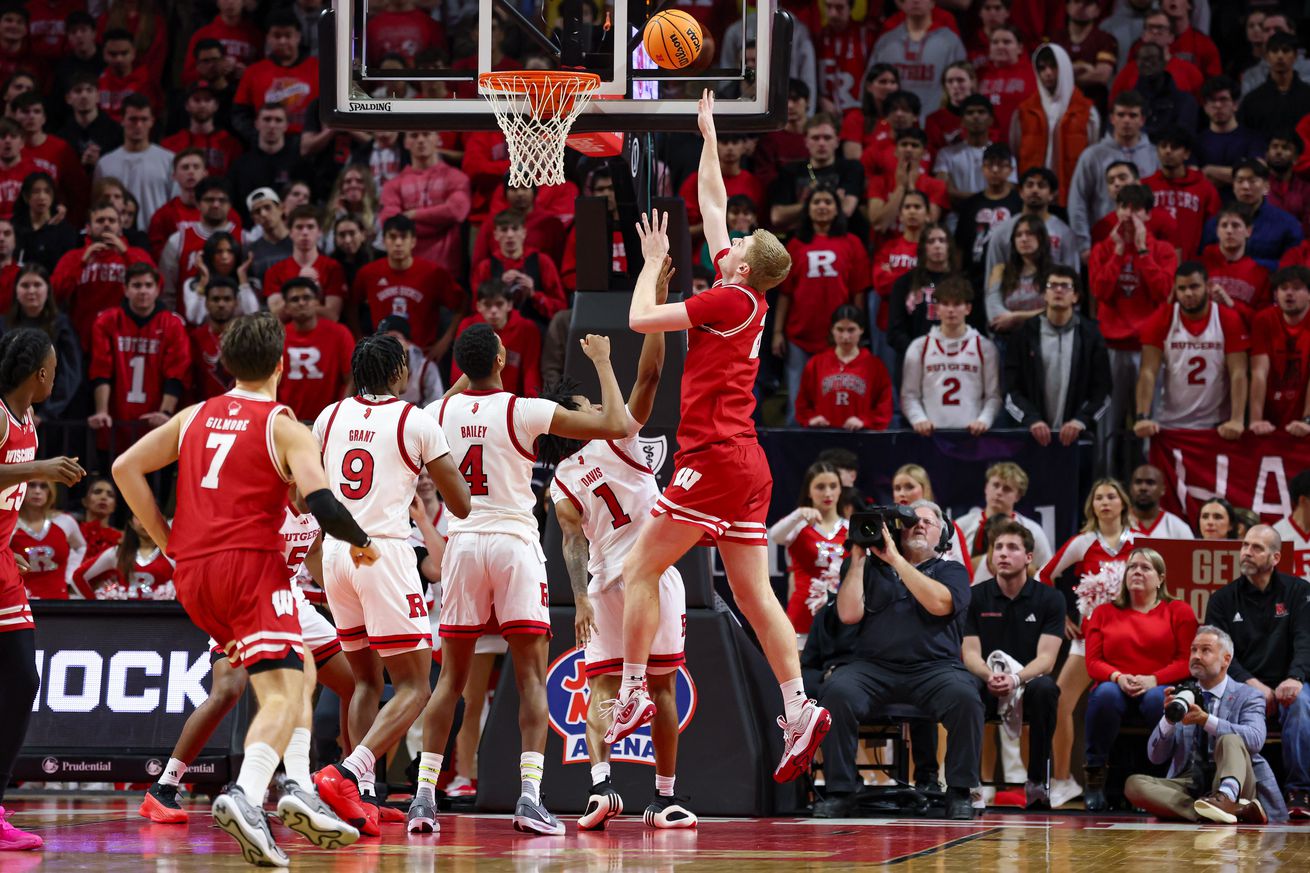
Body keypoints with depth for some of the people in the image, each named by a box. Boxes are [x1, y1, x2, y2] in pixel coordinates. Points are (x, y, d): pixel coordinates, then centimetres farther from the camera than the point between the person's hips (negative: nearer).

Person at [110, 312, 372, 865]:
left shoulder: (194, 417, 15)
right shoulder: (285, 429, -1)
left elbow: (126, 468, 10)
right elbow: (321, 504, -14)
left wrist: (166, 540, 14)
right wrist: (361, 542, 4)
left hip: (192, 572, 7)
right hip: (251, 563, -7)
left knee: (297, 667, 22)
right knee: (281, 694, -13)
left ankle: (300, 790, 11)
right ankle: (245, 794, -38)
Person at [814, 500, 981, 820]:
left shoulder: (951, 572, 16)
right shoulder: (872, 568, 19)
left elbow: (940, 603, -8)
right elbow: (849, 614, 4)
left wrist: (895, 560, -6)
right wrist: (857, 558, 5)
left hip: (933, 669, -1)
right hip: (874, 667, 1)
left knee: (964, 697, -33)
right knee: (837, 691, -31)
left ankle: (959, 793, -20)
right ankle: (839, 791, -22)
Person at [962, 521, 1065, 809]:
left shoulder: (1050, 599, 1)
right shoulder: (975, 597, 5)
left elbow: (1046, 659, -9)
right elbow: (970, 652, -2)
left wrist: (1015, 679, -30)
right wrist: (990, 676, -26)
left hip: (1027, 684, 0)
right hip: (987, 688, 0)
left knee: (1044, 688, -37)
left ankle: (1038, 782, -25)